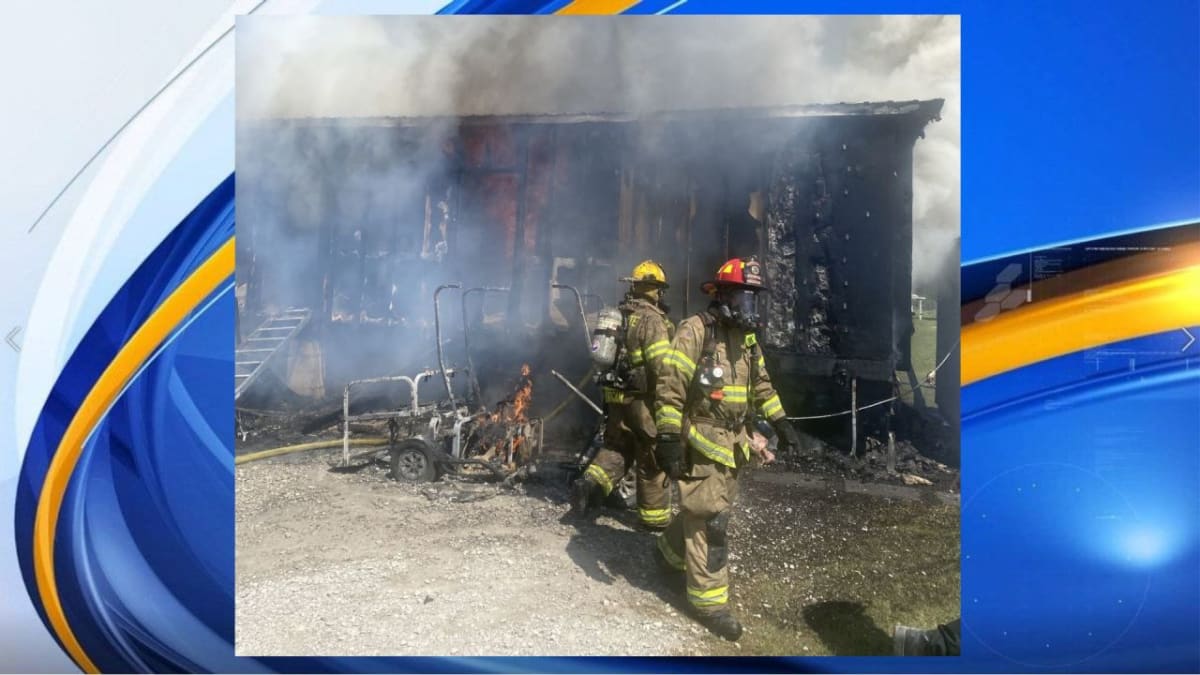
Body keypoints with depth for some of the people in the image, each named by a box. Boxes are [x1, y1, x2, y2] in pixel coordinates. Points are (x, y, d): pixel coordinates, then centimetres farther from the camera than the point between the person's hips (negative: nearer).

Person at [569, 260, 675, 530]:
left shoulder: (619, 315, 9)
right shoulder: (651, 319, -16)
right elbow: (661, 365, -22)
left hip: (616, 395, 7)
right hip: (643, 398, -7)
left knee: (616, 447, 19)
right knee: (652, 457, 5)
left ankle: (590, 483, -2)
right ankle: (654, 515, 15)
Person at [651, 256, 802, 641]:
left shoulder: (746, 338, 11)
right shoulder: (696, 331, -15)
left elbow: (761, 383, 22)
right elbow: (670, 387, -19)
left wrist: (781, 423, 16)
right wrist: (669, 439, -22)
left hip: (732, 442, 8)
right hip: (700, 440, -8)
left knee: (705, 509, 18)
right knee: (710, 518, -6)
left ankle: (669, 551, 43)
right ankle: (709, 602, 3)